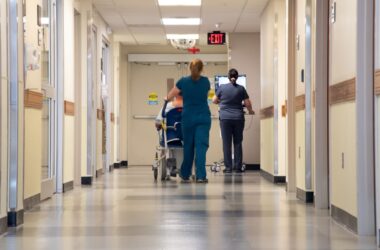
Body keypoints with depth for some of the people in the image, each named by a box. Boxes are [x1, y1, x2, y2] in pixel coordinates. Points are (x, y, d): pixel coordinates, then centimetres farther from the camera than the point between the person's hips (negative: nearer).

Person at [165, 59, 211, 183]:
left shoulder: (183, 81, -1)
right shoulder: (206, 81, 2)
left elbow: (169, 97, 10)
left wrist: (166, 98, 32)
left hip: (188, 117, 0)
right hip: (204, 117, 0)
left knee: (188, 146, 12)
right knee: (201, 146, -3)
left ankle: (185, 175, 24)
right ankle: (200, 176, -12)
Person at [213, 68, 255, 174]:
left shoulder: (222, 87, -1)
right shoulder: (241, 89, 1)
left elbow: (214, 101, 7)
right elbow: (248, 103, 1)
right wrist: (250, 111, 21)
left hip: (225, 118, -1)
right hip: (238, 118, 1)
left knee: (226, 143, 1)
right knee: (238, 142, 8)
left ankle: (228, 167, -1)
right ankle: (238, 167, 8)